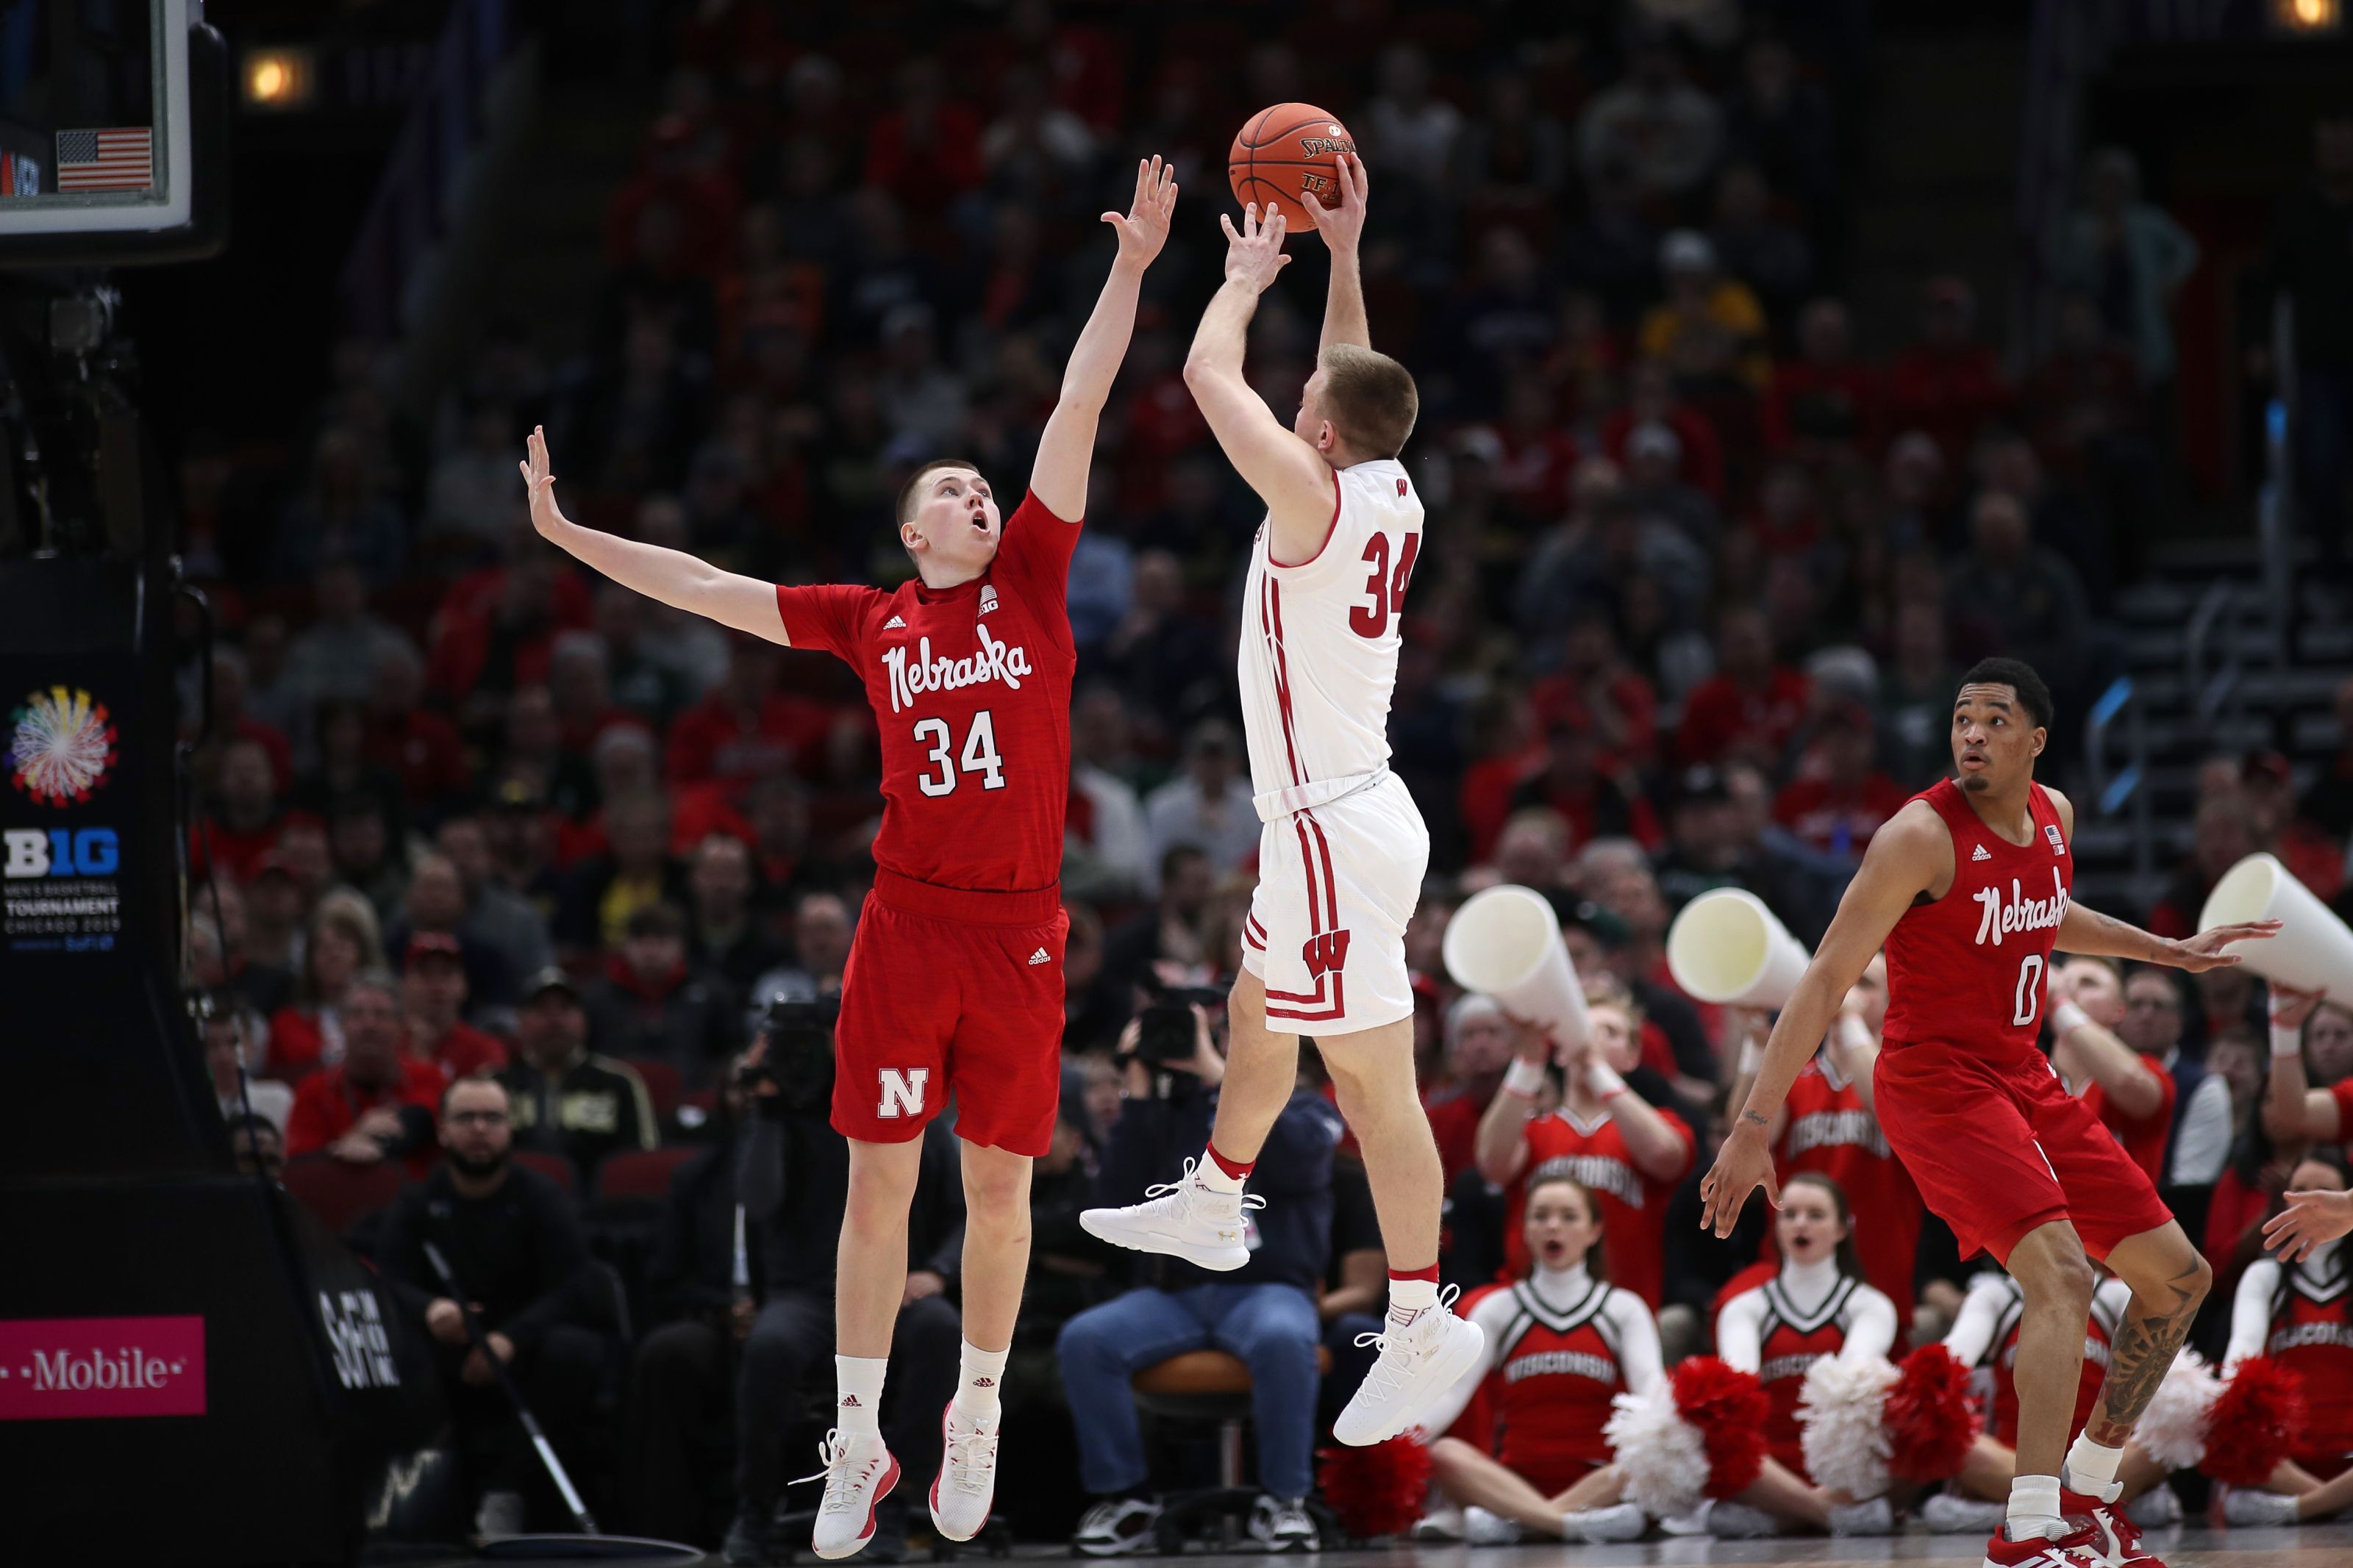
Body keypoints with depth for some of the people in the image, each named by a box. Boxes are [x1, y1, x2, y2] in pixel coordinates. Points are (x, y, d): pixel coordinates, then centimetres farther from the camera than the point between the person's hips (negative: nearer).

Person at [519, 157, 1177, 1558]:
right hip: (908, 924, 0)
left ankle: (978, 1419, 22)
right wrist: (567, 534, 11)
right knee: (881, 1178, -1)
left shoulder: (1029, 584, 6)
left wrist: (1131, 270, -4)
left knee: (1000, 1181, 6)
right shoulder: (873, 623, 8)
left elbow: (1078, 417, 1)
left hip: (1020, 929, 0)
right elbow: (709, 590, 12)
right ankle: (860, 1443, 6)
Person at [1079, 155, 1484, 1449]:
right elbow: (1353, 384, 24)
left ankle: (1422, 1326, -6)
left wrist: (1249, 274, 0)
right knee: (1256, 1013, 28)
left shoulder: (1314, 500, -19)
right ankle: (1210, 1208, 46)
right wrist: (1343, 253, 21)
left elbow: (1210, 372, -16)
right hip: (1337, 817, 10)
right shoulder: (1390, 493, 5)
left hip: (1335, 831, -10)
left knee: (1372, 1079, -7)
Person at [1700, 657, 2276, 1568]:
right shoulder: (1924, 836, -19)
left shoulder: (2053, 818, 5)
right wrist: (1754, 1127, -25)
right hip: (1937, 1083, -9)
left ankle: (2088, 1491, 24)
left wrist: (2170, 952, 31)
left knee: (2179, 1277, 12)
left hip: (2022, 1079, 9)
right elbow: (1827, 981, -20)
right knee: (2060, 1274, -28)